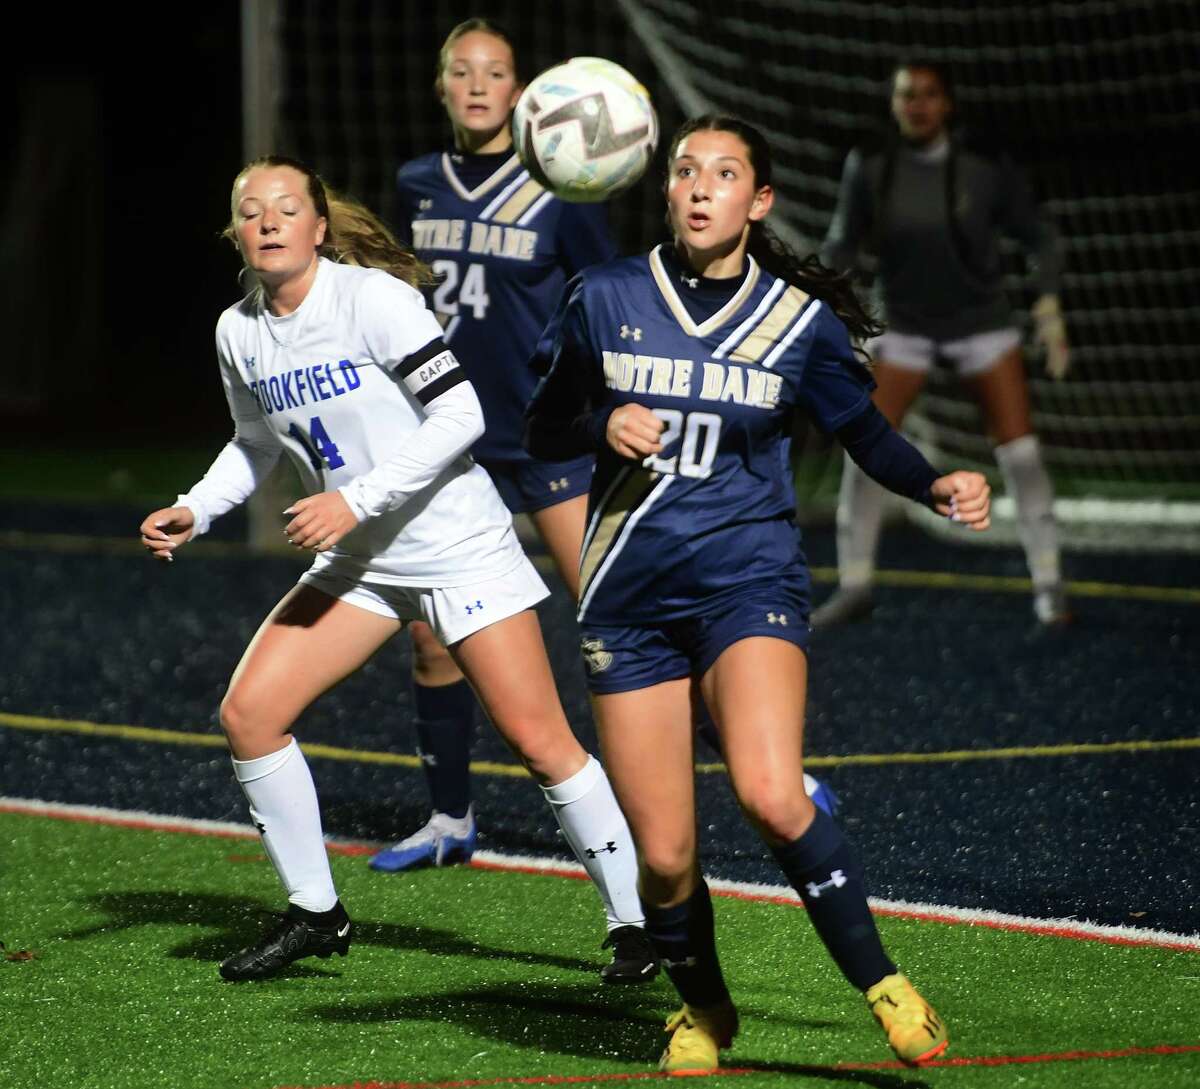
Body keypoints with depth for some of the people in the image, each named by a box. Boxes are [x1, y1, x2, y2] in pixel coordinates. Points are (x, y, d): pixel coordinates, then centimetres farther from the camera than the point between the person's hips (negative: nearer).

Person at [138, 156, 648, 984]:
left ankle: (638, 921, 3)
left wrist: (356, 500, -24)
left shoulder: (373, 297, -16)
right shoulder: (240, 332, 4)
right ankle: (315, 915, 9)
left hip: (460, 547, -6)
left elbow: (461, 415, -20)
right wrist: (194, 511, 4)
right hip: (358, 565, 6)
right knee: (249, 712, -6)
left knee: (538, 739, -10)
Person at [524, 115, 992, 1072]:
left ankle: (884, 985, -13)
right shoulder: (605, 300, 1)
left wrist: (938, 485, -8)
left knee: (771, 795, -28)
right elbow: (544, 429, 10)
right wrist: (604, 427, -11)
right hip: (631, 598, 2)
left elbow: (864, 432, 11)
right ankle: (703, 1011, 28)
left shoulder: (799, 319, 0)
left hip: (749, 579, -2)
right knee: (664, 854, -1)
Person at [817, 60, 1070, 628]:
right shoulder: (869, 167, -13)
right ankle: (853, 587, 4)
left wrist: (1049, 310, -17)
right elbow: (842, 245, -4)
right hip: (904, 323, 1)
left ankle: (1048, 583, 5)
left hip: (981, 320, -1)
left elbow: (1038, 238, -6)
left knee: (1019, 448, -10)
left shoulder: (985, 169, -17)